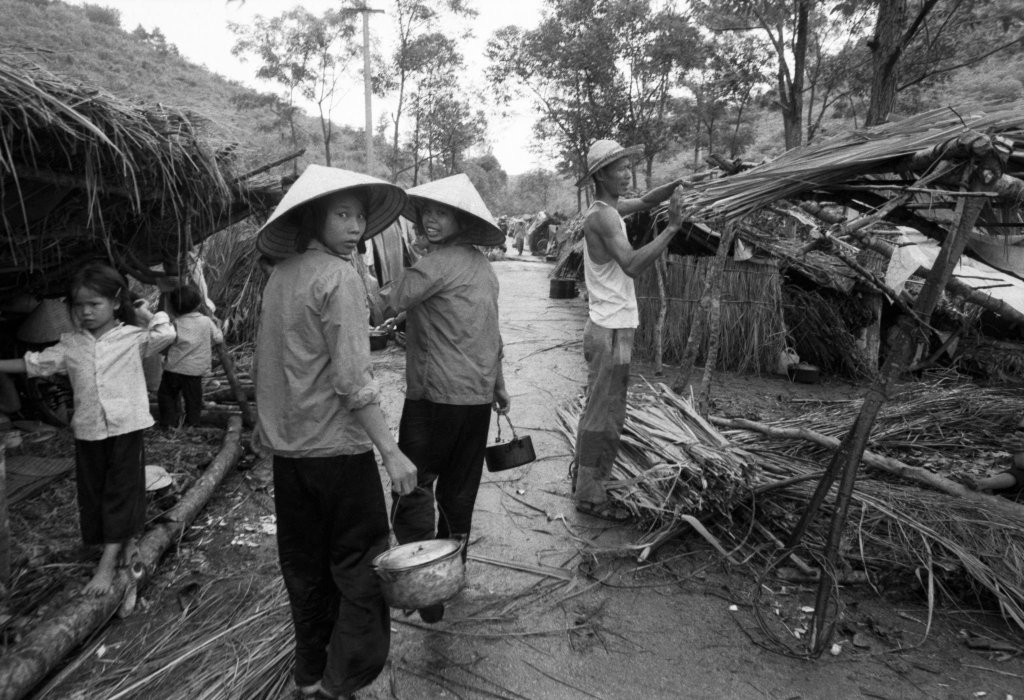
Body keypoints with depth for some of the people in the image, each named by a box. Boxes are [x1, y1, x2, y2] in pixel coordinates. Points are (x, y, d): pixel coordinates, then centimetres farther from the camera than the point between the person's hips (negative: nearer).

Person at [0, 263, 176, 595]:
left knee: (121, 490, 0)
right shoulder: (71, 345, 6)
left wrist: (143, 312, -8)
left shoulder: (132, 337, -6)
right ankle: (126, 542, 28)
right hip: (88, 429, 5)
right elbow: (34, 363, 13)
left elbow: (166, 334, -21)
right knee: (92, 490, 11)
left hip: (125, 426, -4)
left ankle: (108, 563, 5)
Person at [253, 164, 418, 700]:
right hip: (337, 446, -8)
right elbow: (352, 379, -21)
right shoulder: (338, 276, -16)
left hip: (287, 446, 8)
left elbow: (262, 362, 14)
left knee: (305, 566, 18)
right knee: (360, 565, 6)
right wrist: (392, 452, -19)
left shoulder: (279, 276, 7)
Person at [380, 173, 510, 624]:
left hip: (436, 396, -8)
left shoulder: (439, 262, -15)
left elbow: (385, 306, -19)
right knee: (459, 492, 17)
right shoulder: (481, 265, 12)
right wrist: (498, 387, 25)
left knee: (413, 487, 1)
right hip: (478, 396, 8)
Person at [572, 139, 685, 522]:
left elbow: (646, 200, 23)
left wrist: (680, 183, 7)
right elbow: (632, 264, -29)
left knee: (598, 412, 18)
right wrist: (671, 228, -26)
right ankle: (591, 495, 8)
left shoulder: (608, 208, 11)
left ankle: (584, 482, 29)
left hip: (609, 327, 10)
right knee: (604, 417, -2)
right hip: (611, 331, -10)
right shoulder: (601, 217, -18)